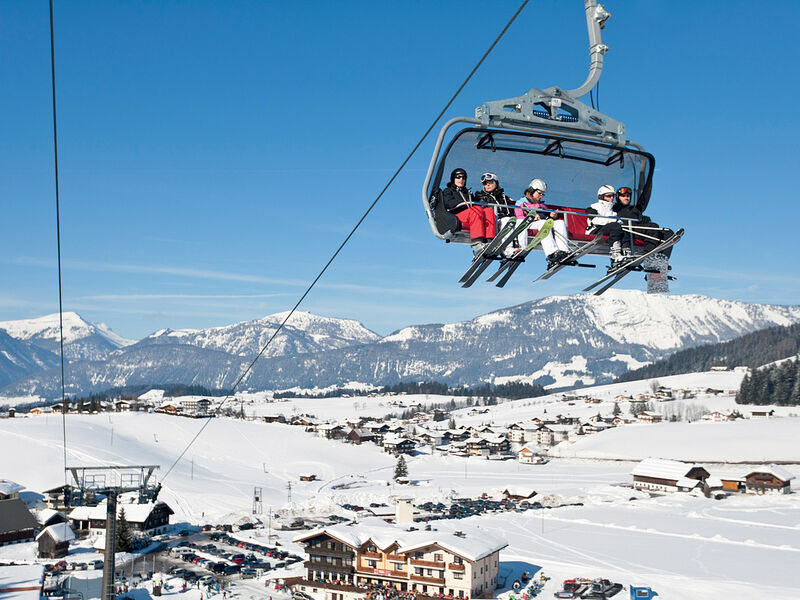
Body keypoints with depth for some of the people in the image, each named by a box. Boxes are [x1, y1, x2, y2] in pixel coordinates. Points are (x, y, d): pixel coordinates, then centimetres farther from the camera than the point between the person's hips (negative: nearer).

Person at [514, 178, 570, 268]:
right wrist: (532, 217, -13)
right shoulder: (521, 203, 19)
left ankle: (563, 251, -46)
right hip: (530, 224, -5)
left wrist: (554, 215, 4)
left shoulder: (542, 205, 38)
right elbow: (518, 218, 4)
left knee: (560, 222, -24)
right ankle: (551, 253, -56)